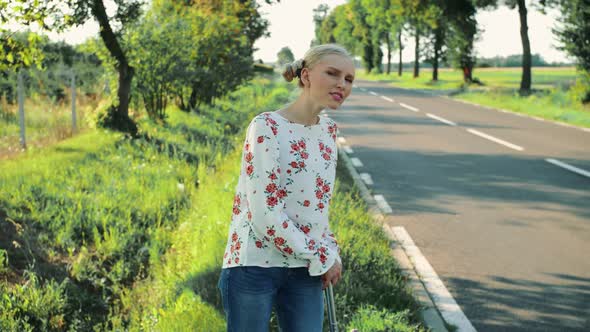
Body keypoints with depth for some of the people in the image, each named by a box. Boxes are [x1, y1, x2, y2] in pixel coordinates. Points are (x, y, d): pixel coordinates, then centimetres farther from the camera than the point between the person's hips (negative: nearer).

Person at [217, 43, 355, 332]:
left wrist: (330, 251, 5)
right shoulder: (267, 127, -16)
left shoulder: (328, 129, 7)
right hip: (255, 264, -6)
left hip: (304, 269, 6)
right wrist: (321, 257, -12)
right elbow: (265, 214, -20)